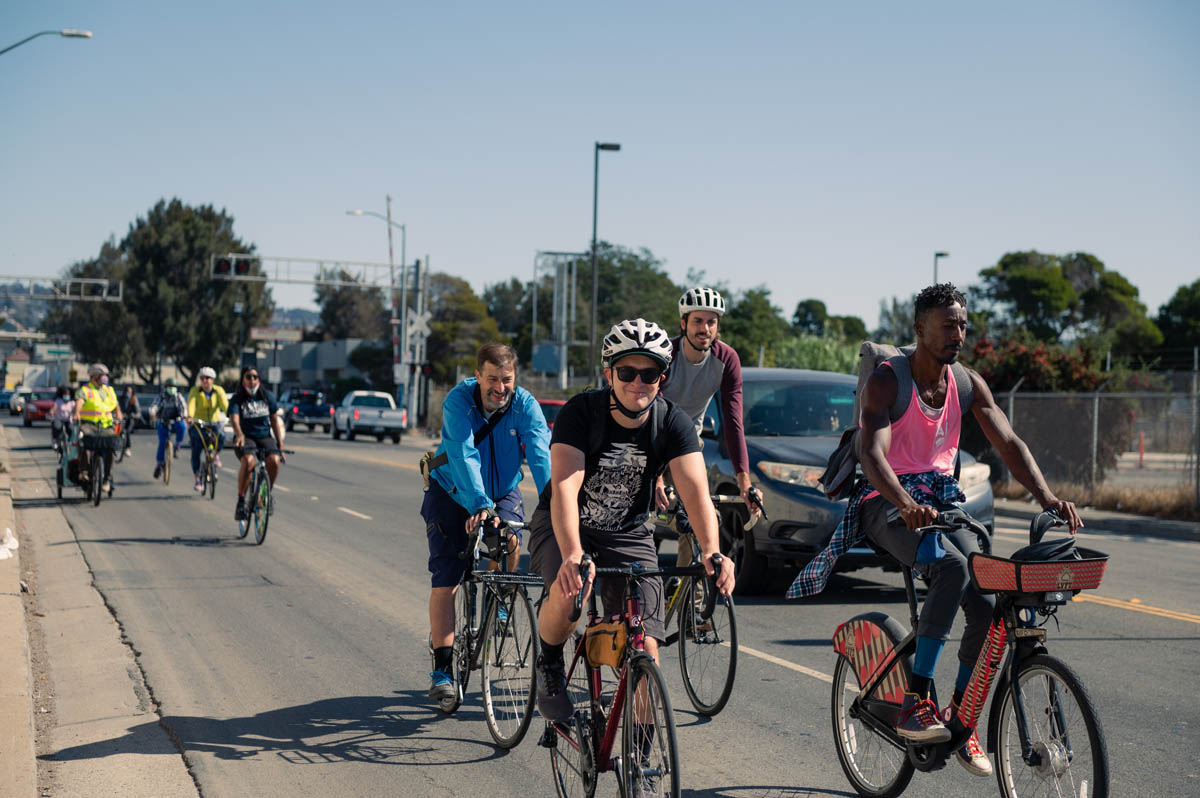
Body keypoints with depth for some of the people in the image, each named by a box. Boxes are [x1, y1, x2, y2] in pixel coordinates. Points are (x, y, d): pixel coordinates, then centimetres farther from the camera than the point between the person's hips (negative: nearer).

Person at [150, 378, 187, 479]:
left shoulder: (178, 397, 4)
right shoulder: (161, 397, 1)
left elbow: (183, 407, -10)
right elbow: (154, 406, -15)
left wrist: (185, 416, -32)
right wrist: (152, 413, -38)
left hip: (175, 423, 0)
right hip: (164, 424, 0)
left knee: (181, 425, -34)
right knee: (162, 443, -13)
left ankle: (178, 446, -18)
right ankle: (159, 464, -1)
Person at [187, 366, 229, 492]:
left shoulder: (218, 391, -6)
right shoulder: (195, 390, -9)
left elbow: (225, 404, -20)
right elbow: (191, 404, -26)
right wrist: (190, 416, -46)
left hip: (214, 422, 1)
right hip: (197, 424, 0)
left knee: (221, 435, -32)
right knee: (196, 451, -12)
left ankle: (217, 454, -3)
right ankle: (198, 479, -1)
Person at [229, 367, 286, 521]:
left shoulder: (268, 396, 5)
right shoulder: (237, 399, -4)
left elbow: (275, 421, 8)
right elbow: (234, 419, -21)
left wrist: (280, 444, 1)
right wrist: (239, 434, -42)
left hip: (264, 437, 2)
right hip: (245, 438, -2)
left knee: (274, 460, -29)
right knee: (248, 461, -35)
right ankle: (241, 501, -23)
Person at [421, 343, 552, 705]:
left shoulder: (525, 405, -20)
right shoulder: (458, 400, -25)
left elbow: (540, 455, -32)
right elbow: (464, 457, -37)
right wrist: (480, 507, -50)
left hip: (503, 490, 2)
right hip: (452, 492, -2)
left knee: (511, 542, -27)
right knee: (445, 579, -10)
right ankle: (442, 668, -4)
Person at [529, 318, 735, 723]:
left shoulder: (673, 423, -16)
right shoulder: (581, 412, -23)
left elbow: (696, 491, -27)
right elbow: (565, 486, -36)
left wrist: (711, 551, -47)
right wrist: (572, 554, -53)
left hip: (629, 533, 2)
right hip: (563, 526, -2)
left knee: (645, 651, -11)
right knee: (568, 595, -34)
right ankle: (550, 664, -2)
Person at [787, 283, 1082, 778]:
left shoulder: (968, 384, 3)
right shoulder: (887, 382, -14)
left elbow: (1009, 444, -2)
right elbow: (871, 453, -28)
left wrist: (1045, 497, -20)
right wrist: (905, 503, -47)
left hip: (942, 502, 6)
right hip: (888, 504, -6)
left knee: (987, 603, -16)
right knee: (953, 568, -35)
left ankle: (959, 716, 4)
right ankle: (915, 703, -32)